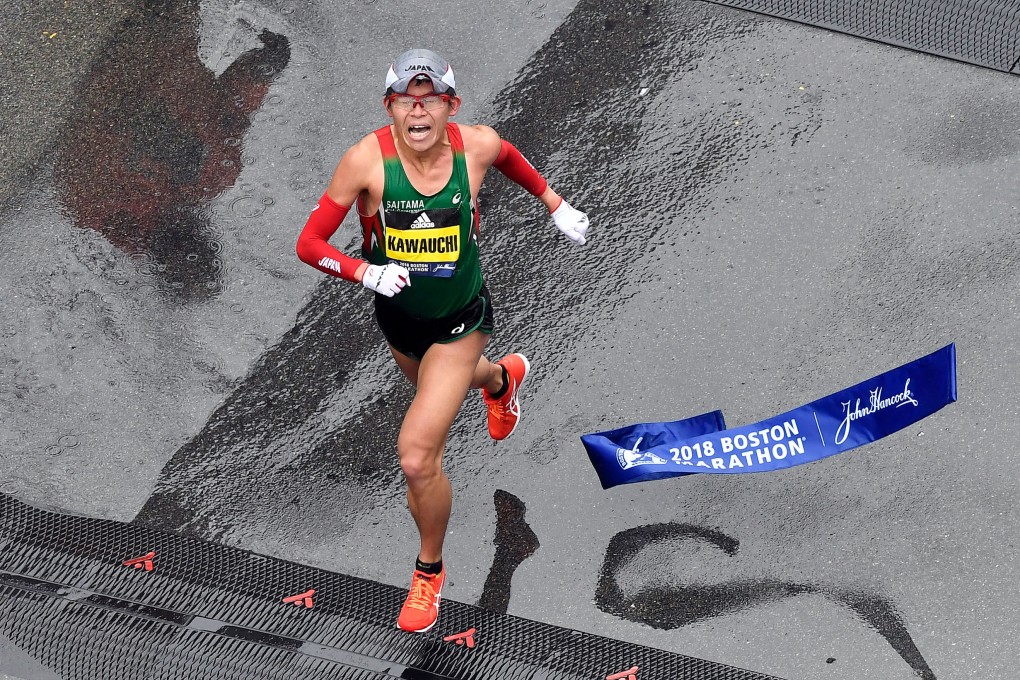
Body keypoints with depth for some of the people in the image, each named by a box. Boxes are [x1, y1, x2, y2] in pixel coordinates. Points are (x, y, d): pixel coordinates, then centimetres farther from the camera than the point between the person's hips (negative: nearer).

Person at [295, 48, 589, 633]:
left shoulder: (477, 146, -21)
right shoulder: (368, 159, -26)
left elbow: (509, 157, 6)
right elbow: (309, 244, -22)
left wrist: (555, 203, 10)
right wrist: (366, 271, -37)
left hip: (461, 318, -2)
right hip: (398, 316, 3)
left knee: (417, 455, -14)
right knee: (439, 388, 34)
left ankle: (430, 570, 13)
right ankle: (503, 377, 72)